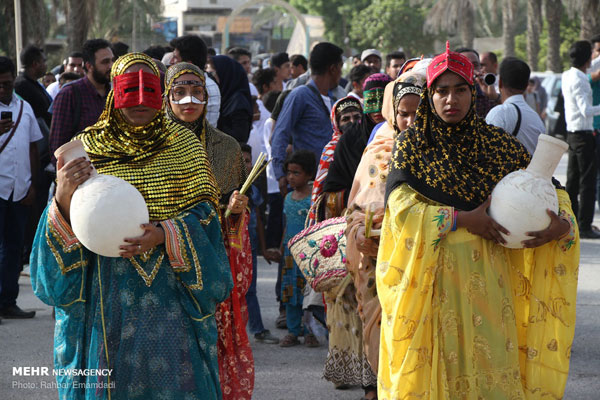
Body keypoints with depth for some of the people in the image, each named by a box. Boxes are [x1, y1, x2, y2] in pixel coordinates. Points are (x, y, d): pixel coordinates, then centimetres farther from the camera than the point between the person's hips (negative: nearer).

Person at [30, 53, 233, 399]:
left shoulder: (184, 145, 3)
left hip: (172, 289, 0)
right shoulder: (87, 148, 3)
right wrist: (63, 196, -21)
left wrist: (163, 236, -20)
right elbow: (69, 227, 1)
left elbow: (203, 215, -1)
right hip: (107, 290, 0)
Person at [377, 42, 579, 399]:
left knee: (492, 360, -3)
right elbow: (399, 205, -10)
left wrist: (563, 225, -12)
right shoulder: (412, 143, 3)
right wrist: (462, 219, -18)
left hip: (489, 274, 2)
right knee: (440, 359, -2)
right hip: (434, 277, -1)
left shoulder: (500, 144, 7)